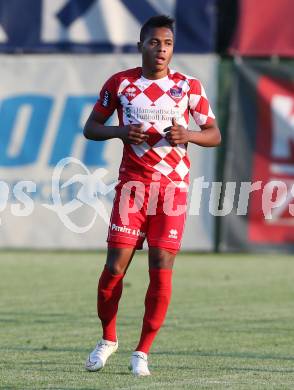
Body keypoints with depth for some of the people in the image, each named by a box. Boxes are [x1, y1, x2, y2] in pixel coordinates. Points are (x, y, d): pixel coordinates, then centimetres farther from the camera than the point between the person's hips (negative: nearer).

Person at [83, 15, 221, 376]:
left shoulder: (188, 86, 2)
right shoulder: (120, 83, 3)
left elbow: (214, 135, 7)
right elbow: (90, 128, 9)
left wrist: (187, 135, -15)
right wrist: (119, 132, -12)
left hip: (173, 187, 0)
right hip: (132, 184, 0)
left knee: (161, 271, -6)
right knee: (115, 267, -5)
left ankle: (142, 351, 6)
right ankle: (107, 338, 18)